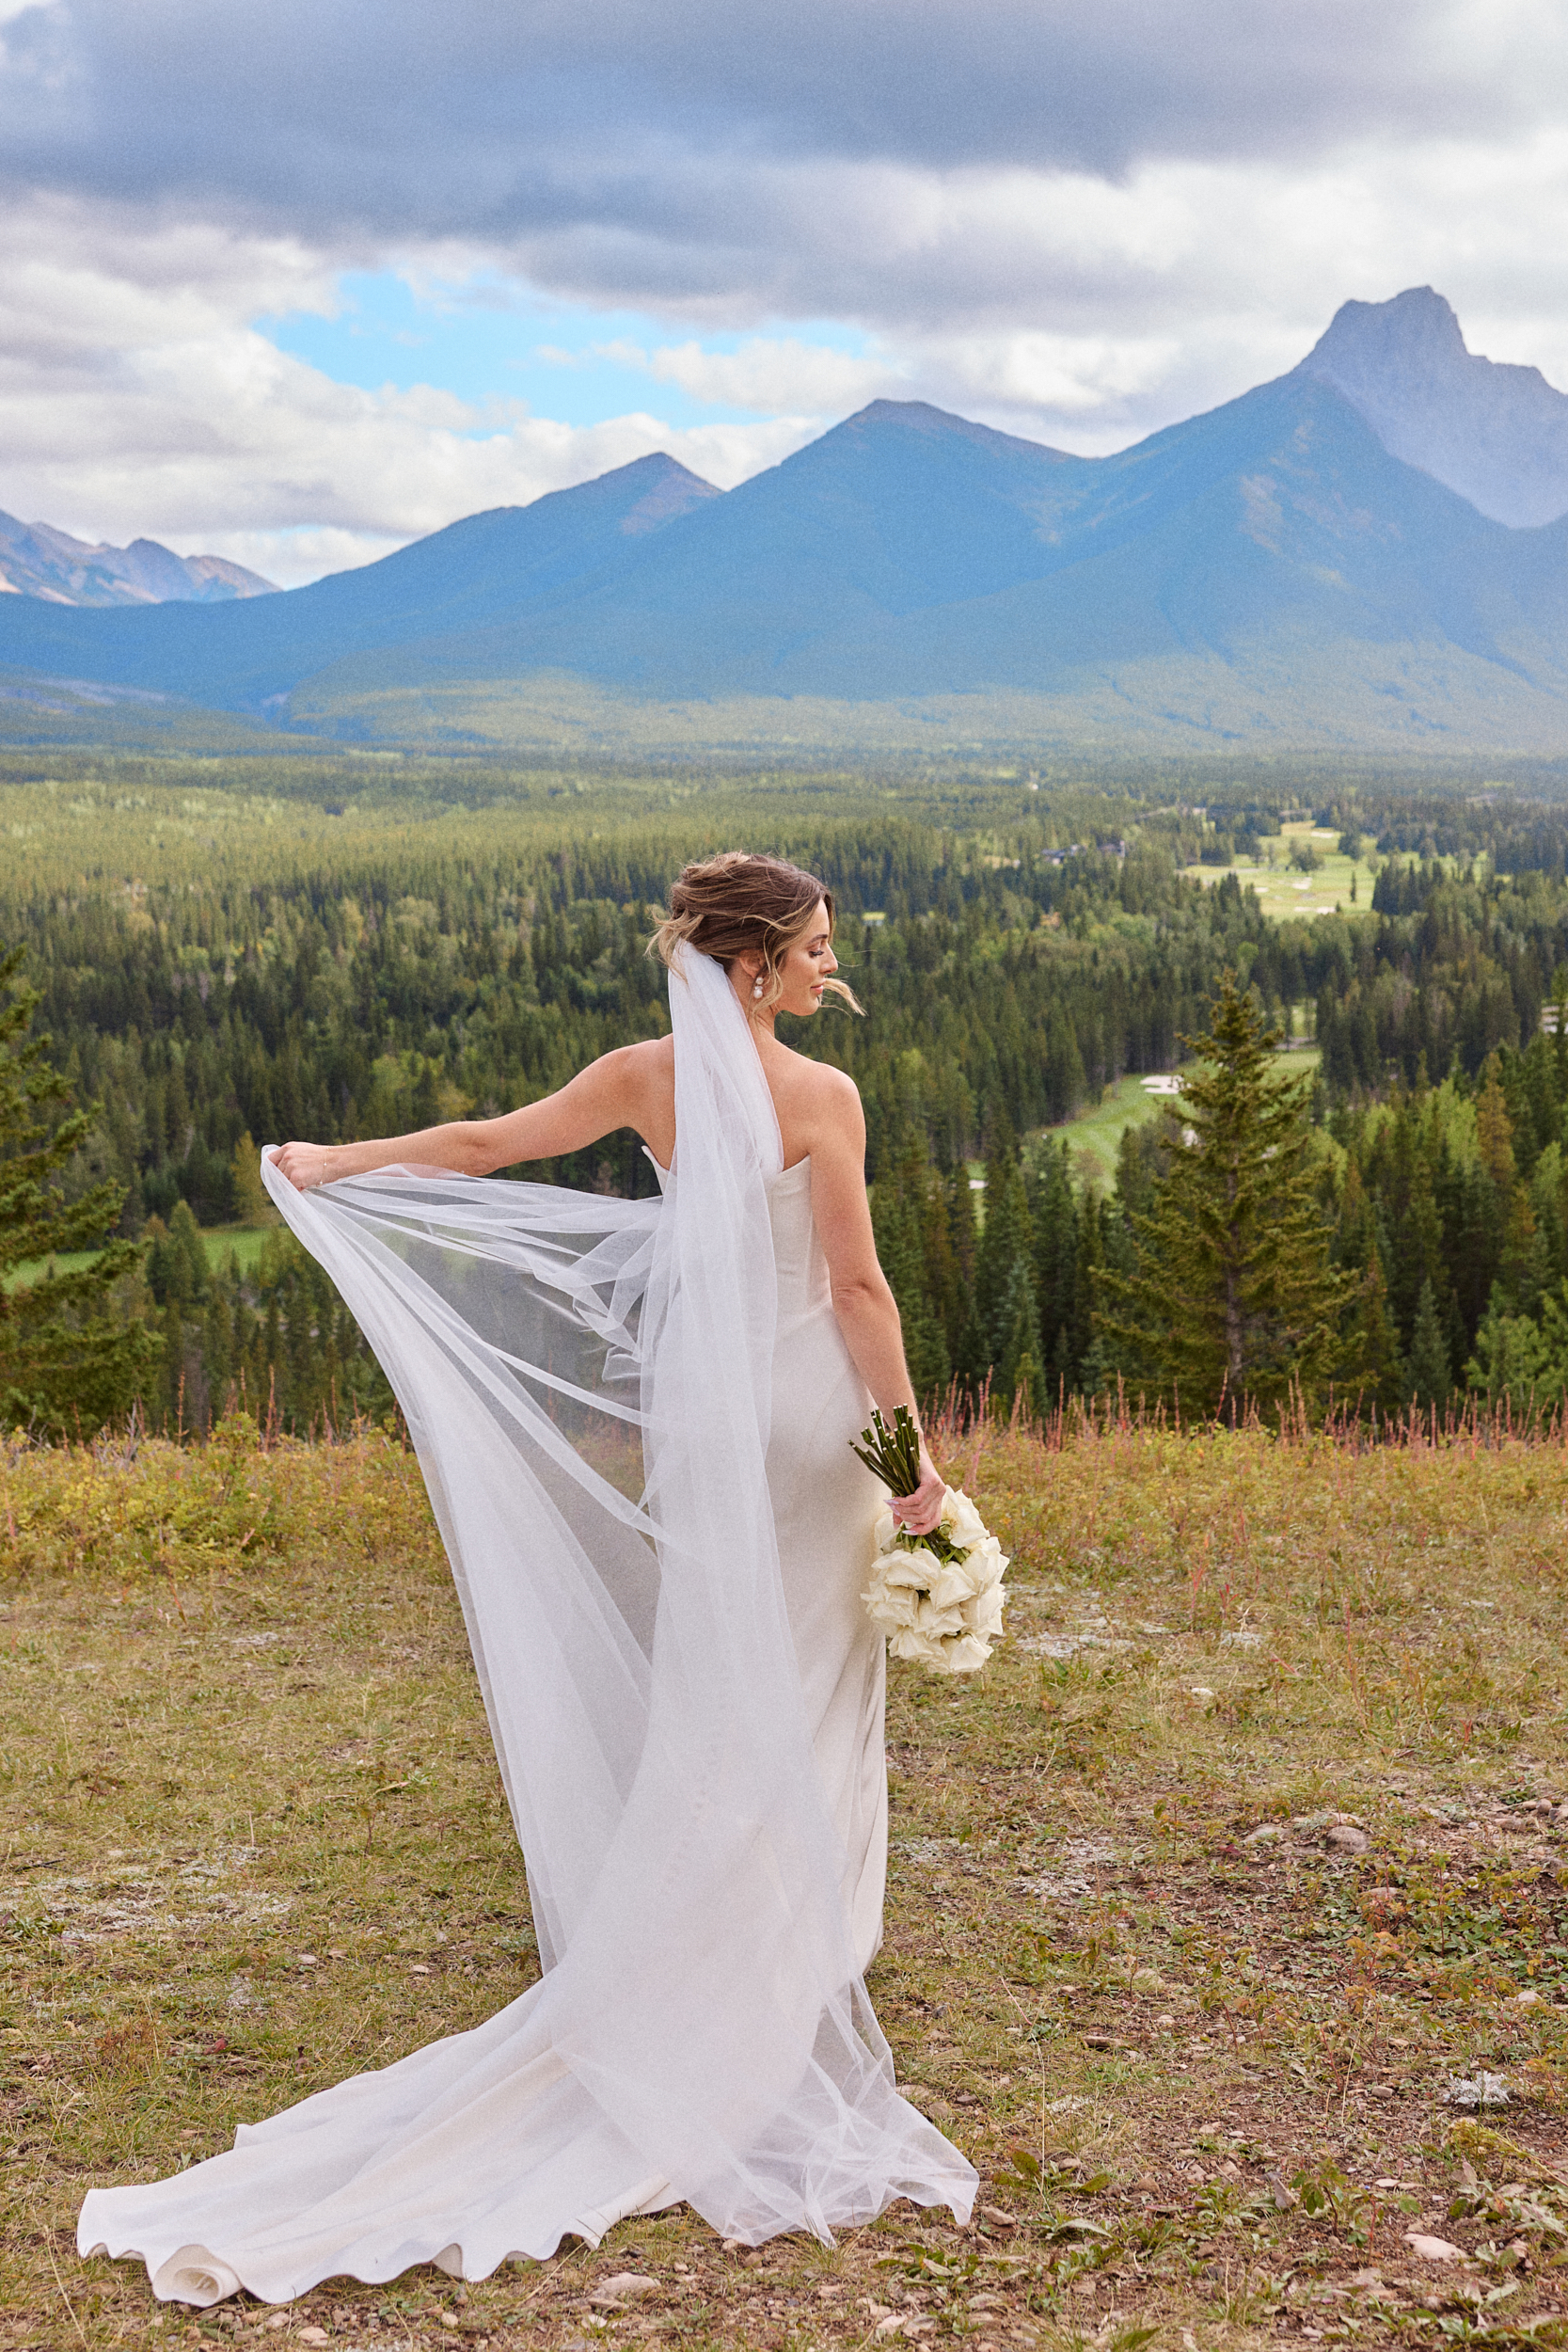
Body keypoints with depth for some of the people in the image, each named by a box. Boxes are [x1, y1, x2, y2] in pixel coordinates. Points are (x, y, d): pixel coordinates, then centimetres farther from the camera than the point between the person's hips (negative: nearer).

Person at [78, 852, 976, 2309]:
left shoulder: (648, 1077, -1)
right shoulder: (821, 1097, -15)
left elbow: (490, 1143, 5)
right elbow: (857, 1286, -15)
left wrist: (337, 1162, 18)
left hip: (701, 1413, 5)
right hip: (809, 1418, -5)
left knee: (710, 1685, 16)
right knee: (796, 1704, 4)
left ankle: (705, 1988, 25)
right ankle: (779, 2008, 12)